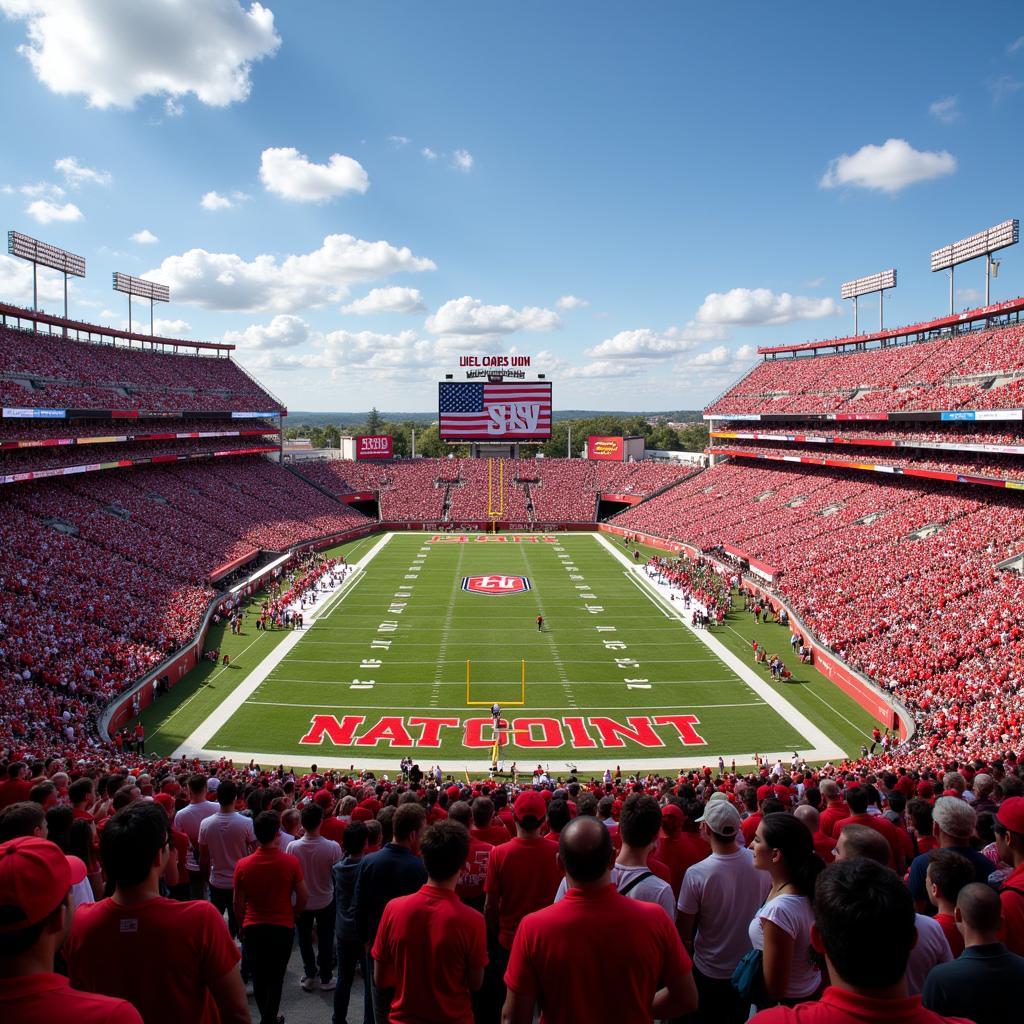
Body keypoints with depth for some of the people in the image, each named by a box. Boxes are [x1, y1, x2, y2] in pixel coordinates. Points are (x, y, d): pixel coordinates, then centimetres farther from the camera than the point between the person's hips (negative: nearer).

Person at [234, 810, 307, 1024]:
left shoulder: (243, 865, -12)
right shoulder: (291, 862, -16)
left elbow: (238, 904, -3)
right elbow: (303, 896, -8)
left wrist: (244, 924, 13)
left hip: (253, 928, 2)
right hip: (283, 927, -2)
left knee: (259, 977, 21)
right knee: (275, 978, 14)